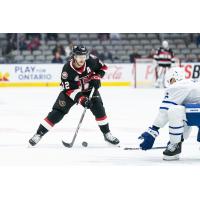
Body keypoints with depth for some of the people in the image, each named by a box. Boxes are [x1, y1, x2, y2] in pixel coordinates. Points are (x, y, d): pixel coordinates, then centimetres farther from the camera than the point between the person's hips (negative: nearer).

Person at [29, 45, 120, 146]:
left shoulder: (91, 60, -24)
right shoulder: (67, 69, -32)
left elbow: (102, 67, -3)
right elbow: (69, 90, -29)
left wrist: (96, 77, -20)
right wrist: (81, 99, -40)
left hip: (89, 89, 3)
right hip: (72, 90, -3)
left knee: (98, 109, -14)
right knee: (58, 112, -12)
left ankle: (107, 134, 2)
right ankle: (39, 134, -7)